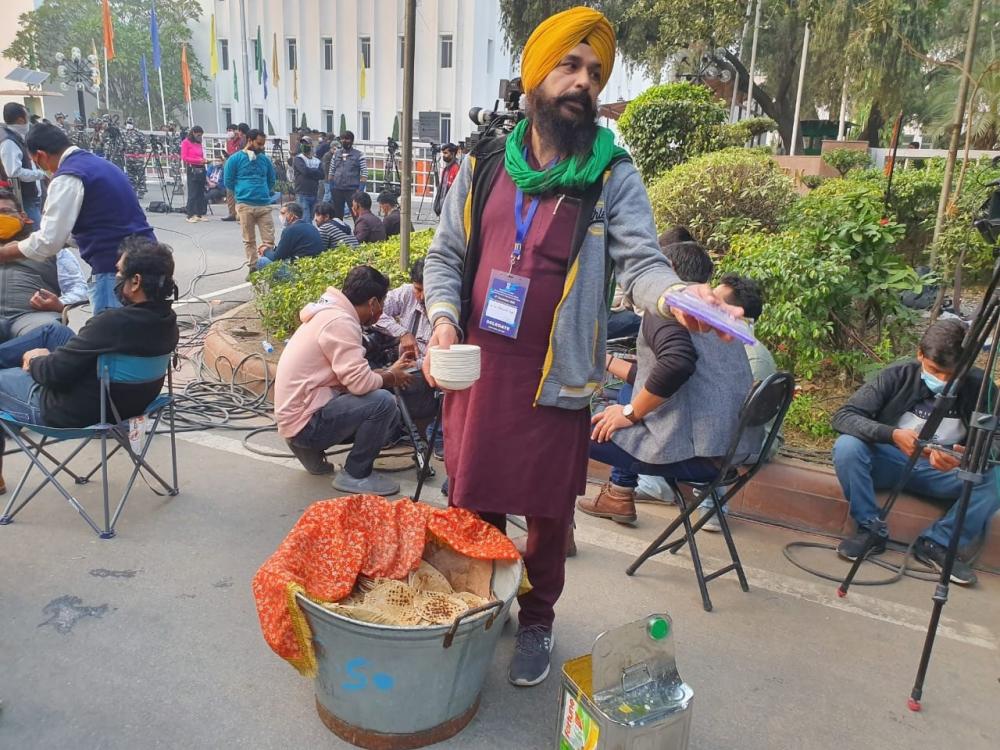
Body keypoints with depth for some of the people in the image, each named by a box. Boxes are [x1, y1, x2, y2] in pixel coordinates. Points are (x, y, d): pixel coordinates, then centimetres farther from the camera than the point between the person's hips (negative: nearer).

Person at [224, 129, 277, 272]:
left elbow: (271, 180, 22)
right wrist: (243, 192, 9)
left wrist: (262, 192, 12)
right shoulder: (235, 159, -1)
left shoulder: (265, 159, 10)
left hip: (264, 205, 3)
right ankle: (253, 268, 13)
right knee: (249, 240, 5)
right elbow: (228, 181, 2)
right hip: (245, 205, -3)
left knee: (269, 240, -2)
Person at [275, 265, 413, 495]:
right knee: (383, 402, -24)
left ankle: (310, 448, 14)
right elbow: (360, 383, -26)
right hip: (305, 420, -10)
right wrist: (391, 377, -7)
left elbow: (350, 375, 16)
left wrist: (388, 371, 18)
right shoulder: (340, 321, -19)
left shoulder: (329, 313, 13)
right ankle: (355, 475, -7)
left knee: (390, 420, 11)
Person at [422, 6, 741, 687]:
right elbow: (445, 255, 9)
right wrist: (443, 319, -8)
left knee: (548, 513, 12)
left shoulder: (613, 177, -4)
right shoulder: (484, 164, 4)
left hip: (554, 377, -2)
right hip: (475, 370, 3)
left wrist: (676, 296, -37)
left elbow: (641, 263, -15)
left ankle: (536, 622, 37)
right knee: (470, 503, 17)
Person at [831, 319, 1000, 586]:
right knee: (847, 447, -30)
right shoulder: (898, 376, -14)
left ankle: (937, 543, -11)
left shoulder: (978, 387, -11)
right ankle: (871, 528, -13)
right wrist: (892, 434, -38)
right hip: (890, 462, -1)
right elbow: (843, 416, -21)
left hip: (943, 473, 1)